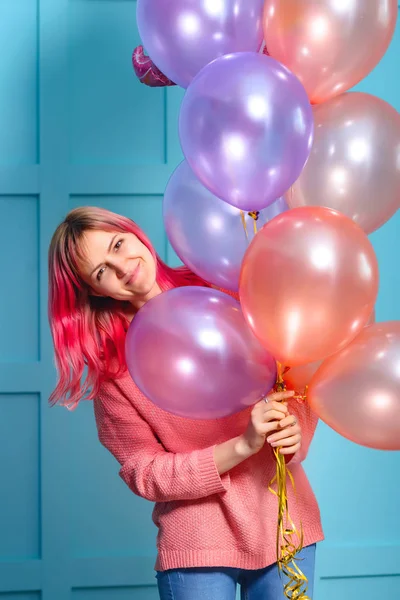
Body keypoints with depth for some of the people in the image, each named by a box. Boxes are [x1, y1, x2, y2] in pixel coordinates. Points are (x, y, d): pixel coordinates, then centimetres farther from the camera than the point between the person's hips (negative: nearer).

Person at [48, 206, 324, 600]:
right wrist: (243, 445, -20)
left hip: (285, 519, 2)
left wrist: (296, 429, -19)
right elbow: (146, 474, -7)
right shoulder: (113, 364, -6)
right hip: (198, 544, -2)